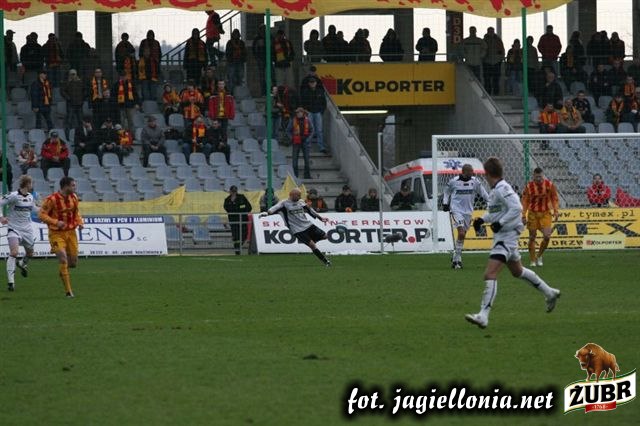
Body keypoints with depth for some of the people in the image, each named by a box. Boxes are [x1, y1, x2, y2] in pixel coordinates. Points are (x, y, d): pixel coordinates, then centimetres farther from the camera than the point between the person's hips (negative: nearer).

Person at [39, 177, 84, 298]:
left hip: (71, 232, 6)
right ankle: (68, 291, -9)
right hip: (57, 234, -6)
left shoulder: (74, 198, 4)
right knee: (63, 260, -16)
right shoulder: (52, 199, -15)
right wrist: (56, 222, -25)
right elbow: (42, 215, -13)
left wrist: (80, 222, -1)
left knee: (73, 262, 3)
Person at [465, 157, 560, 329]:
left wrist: (500, 222, -26)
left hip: (507, 236, -11)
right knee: (517, 271, 27)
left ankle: (483, 316, -27)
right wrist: (482, 219, 9)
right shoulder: (495, 190, 10)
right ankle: (549, 293, 43)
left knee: (490, 274, -19)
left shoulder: (502, 189, -19)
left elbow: (516, 208, -26)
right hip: (501, 236, 11)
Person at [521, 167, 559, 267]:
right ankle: (533, 261, 11)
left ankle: (539, 255, 12)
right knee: (532, 237, 1)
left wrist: (555, 212, -2)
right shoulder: (529, 187, -6)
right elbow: (525, 201, 0)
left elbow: (554, 198, 4)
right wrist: (524, 215, -4)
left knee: (547, 236, -11)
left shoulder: (549, 185, -5)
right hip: (533, 213, 0)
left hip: (545, 213, 0)